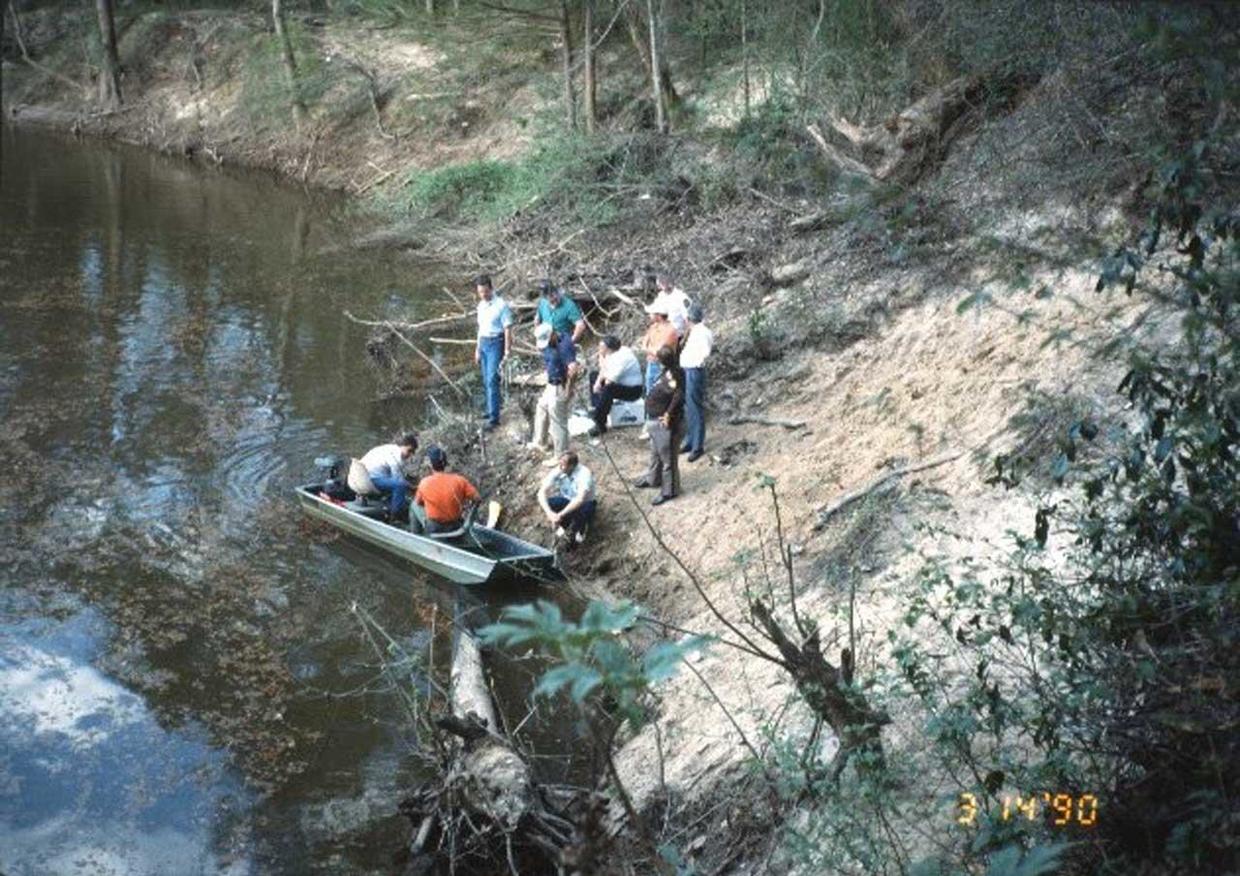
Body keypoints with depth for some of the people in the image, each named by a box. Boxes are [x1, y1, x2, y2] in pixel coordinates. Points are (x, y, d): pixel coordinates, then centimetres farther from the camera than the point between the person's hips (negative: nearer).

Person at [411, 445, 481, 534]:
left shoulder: (424, 483, -14)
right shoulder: (459, 480, -14)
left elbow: (418, 502, 4)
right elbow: (477, 499, -10)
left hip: (433, 530, -1)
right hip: (454, 528, 1)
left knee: (415, 505, 23)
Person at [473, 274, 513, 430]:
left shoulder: (501, 305, -14)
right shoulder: (481, 305, 10)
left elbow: (507, 329, -15)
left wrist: (507, 352, -17)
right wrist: (478, 349, 21)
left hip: (496, 343, -8)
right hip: (483, 343, 8)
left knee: (492, 380, -13)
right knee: (486, 381, 14)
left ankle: (494, 417, -13)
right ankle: (491, 409, 28)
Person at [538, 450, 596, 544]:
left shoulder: (584, 474, -32)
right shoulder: (558, 472, -20)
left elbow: (580, 500, -42)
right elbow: (541, 492, -24)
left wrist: (560, 515, -47)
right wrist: (549, 513, -40)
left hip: (583, 504, -4)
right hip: (566, 501, 4)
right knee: (544, 502, -24)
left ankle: (580, 528, -2)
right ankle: (565, 525, 4)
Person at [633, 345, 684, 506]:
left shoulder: (671, 375, -25)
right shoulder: (667, 372, 4)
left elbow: (679, 395, -36)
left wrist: (669, 414, -29)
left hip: (664, 423, -11)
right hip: (655, 420, 11)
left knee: (667, 456, 2)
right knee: (655, 453, 28)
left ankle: (669, 491, 13)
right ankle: (653, 478, 48)